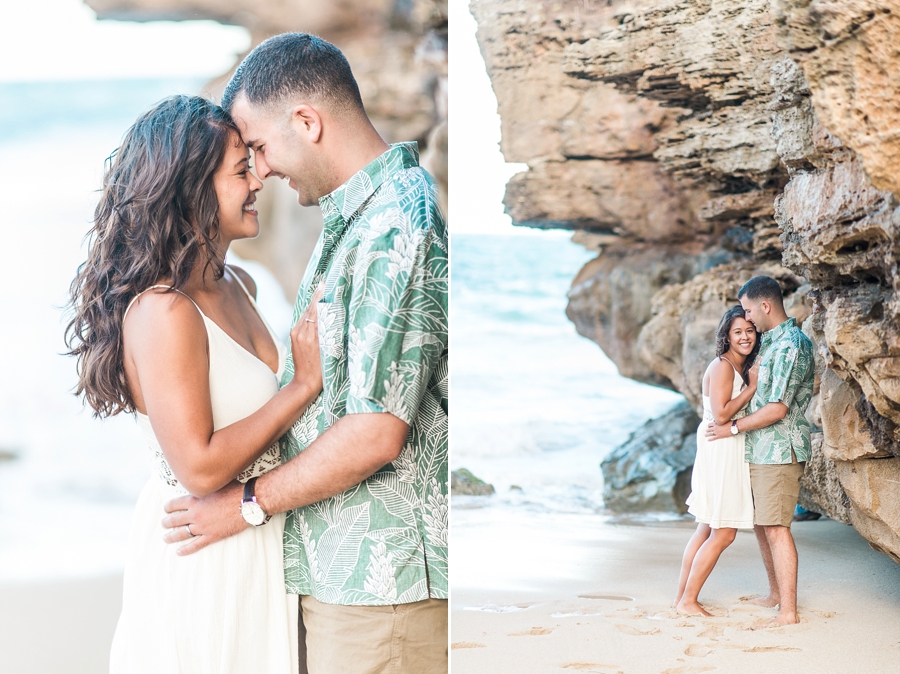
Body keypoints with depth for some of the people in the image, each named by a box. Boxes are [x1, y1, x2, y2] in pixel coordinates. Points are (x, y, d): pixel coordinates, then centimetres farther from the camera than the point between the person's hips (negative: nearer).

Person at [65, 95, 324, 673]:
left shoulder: (238, 285, 5)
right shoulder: (162, 311, -22)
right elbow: (200, 467, -25)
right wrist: (305, 384, -19)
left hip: (257, 546, 8)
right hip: (198, 555, -8)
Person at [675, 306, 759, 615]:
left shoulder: (741, 368, 15)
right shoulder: (722, 366, -15)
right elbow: (721, 414, -22)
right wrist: (753, 387, -17)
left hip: (730, 453, 10)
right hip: (721, 453, -10)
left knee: (707, 530, 13)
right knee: (723, 533, -5)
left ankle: (683, 597, 19)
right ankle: (688, 600, 2)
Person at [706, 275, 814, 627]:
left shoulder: (790, 346, -17)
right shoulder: (770, 342, 14)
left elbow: (776, 409, -20)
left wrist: (732, 428, -12)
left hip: (780, 451, -10)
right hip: (760, 452, 10)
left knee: (776, 528, -10)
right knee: (760, 524, 16)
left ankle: (788, 610, -7)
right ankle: (775, 593, 30)